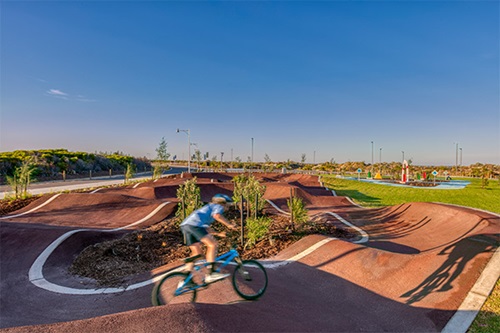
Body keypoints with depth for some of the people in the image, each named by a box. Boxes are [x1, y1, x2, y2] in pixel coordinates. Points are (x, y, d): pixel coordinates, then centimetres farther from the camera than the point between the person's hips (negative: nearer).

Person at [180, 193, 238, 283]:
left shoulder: (209, 207, 37)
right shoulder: (218, 206, 11)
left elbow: (206, 228, 36)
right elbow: (217, 215, -15)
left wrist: (218, 234, 37)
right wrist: (229, 225, -12)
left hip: (185, 225, 10)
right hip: (194, 224, -10)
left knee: (197, 252, 14)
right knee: (213, 244, -11)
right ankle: (211, 273, -17)